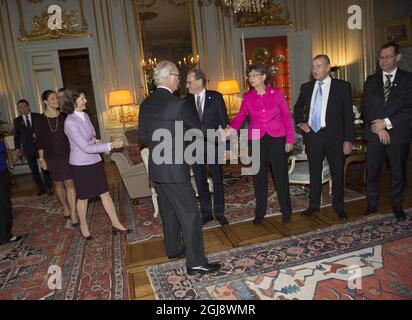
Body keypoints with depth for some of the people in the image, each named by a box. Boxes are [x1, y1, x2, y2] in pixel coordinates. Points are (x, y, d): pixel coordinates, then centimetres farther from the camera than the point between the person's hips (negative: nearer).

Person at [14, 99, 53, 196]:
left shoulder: (37, 116, 1)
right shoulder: (17, 120, 6)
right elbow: (16, 136, 8)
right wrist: (17, 148, -1)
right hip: (28, 148, 2)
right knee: (34, 170, 8)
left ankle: (48, 188, 13)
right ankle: (41, 188, 20)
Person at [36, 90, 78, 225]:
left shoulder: (64, 116, -1)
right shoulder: (40, 120, -1)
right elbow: (40, 141, 2)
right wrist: (41, 159, -1)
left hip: (67, 155, -1)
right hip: (51, 157, 1)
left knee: (69, 183, -7)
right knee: (58, 184, 12)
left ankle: (73, 214, -4)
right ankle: (66, 208, 31)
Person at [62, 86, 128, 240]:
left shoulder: (85, 115, 3)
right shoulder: (70, 122, -21)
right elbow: (86, 148, -24)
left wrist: (95, 141, -3)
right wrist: (110, 145, -23)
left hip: (95, 161, 6)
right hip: (81, 165, -6)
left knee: (105, 192, 9)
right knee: (83, 197, 12)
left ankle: (116, 223, 18)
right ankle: (83, 225, 33)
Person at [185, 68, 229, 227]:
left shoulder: (216, 97, -5)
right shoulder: (187, 101, 0)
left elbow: (224, 120, -3)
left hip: (214, 146, -2)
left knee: (217, 181, 9)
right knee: (201, 182, 11)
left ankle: (219, 213, 25)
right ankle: (206, 213, 27)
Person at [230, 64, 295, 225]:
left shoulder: (276, 93, 0)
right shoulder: (247, 97, 5)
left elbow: (287, 116, 1)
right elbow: (240, 117, -2)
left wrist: (290, 139, -3)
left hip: (277, 139, -1)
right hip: (257, 140, 2)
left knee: (281, 175, 5)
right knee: (259, 177, 9)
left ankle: (286, 211, 21)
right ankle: (260, 212, 22)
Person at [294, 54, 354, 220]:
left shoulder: (342, 86, -2)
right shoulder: (306, 87, 7)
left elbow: (348, 114, -4)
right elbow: (298, 107, 23)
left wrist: (348, 140, -9)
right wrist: (300, 122, 5)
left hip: (334, 136, -2)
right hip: (312, 135, 3)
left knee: (337, 172, 9)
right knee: (314, 172, 12)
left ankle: (338, 206, 27)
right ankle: (314, 205, 26)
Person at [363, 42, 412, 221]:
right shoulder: (371, 80, 9)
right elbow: (366, 108, 2)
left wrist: (387, 123, -16)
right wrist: (378, 128, -9)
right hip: (374, 134, 2)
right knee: (372, 172, 4)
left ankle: (397, 206, 23)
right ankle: (372, 204, 18)